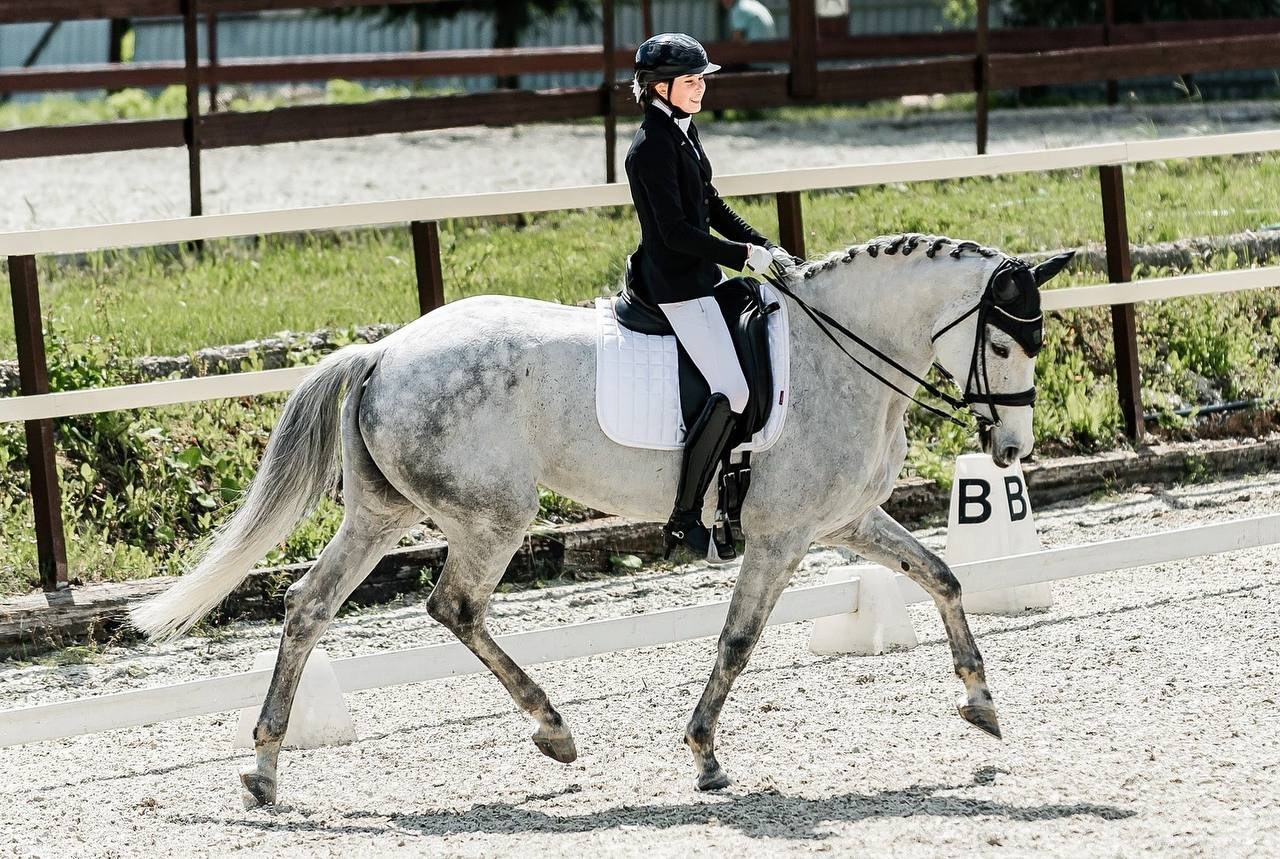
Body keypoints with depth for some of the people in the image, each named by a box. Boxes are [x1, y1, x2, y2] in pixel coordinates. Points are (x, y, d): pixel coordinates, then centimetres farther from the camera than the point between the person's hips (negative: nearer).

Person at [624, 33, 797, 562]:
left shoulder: (683, 131, 12)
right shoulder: (654, 146, -19)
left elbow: (711, 205, 19)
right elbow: (676, 231, -22)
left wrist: (764, 248, 9)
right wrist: (743, 256, -19)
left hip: (699, 275, 11)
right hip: (676, 284, -11)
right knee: (731, 390, -17)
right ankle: (684, 518, -14)